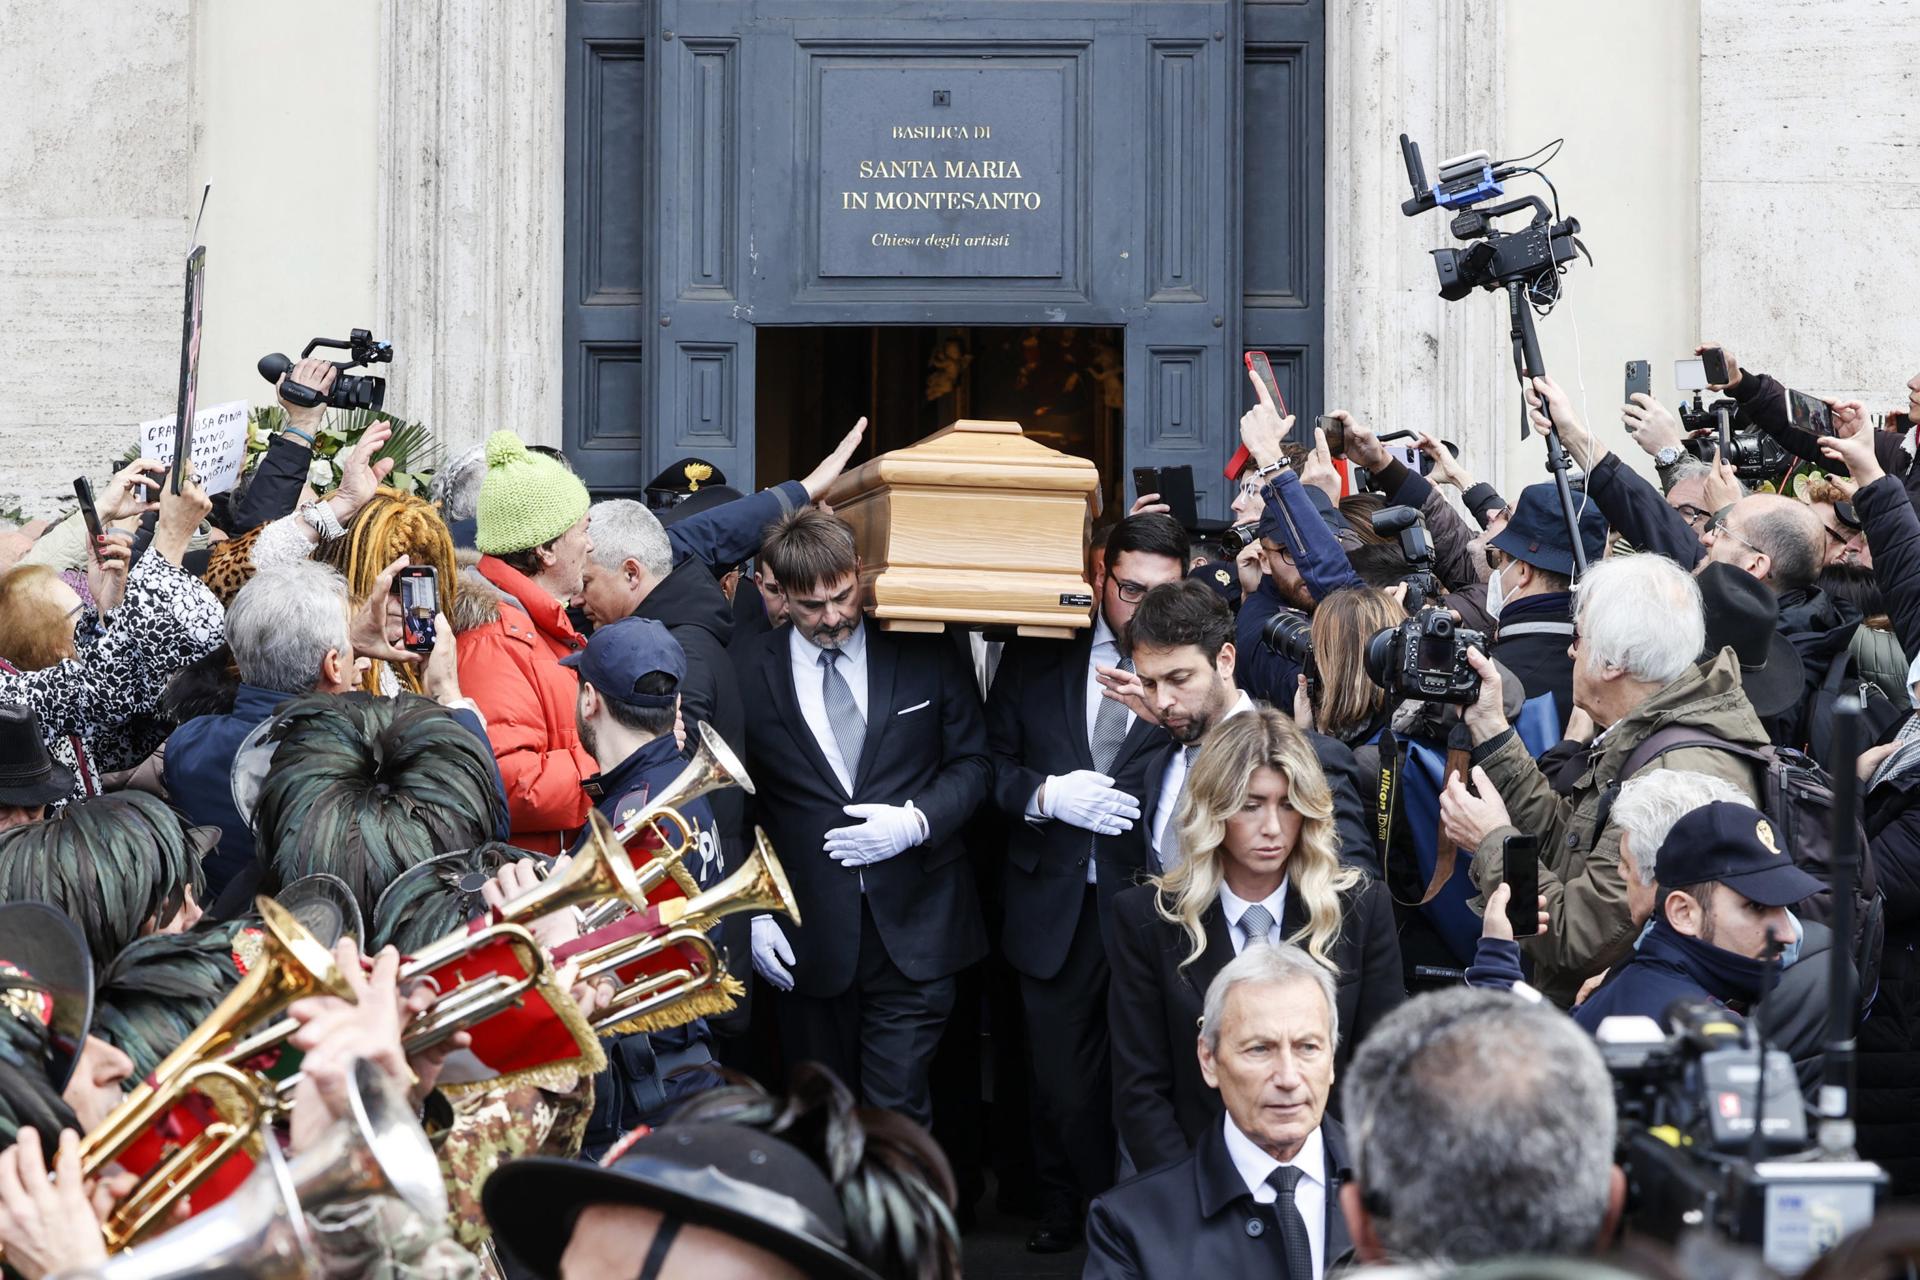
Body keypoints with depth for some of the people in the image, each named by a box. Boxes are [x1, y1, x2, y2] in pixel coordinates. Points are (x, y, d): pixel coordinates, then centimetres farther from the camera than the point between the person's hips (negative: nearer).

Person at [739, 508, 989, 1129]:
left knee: (898, 1112, -7)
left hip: (913, 928, -1)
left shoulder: (925, 655, 2)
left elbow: (972, 762, 8)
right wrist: (753, 914, -2)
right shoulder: (752, 676, 0)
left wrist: (916, 821, -11)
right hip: (808, 936, 1)